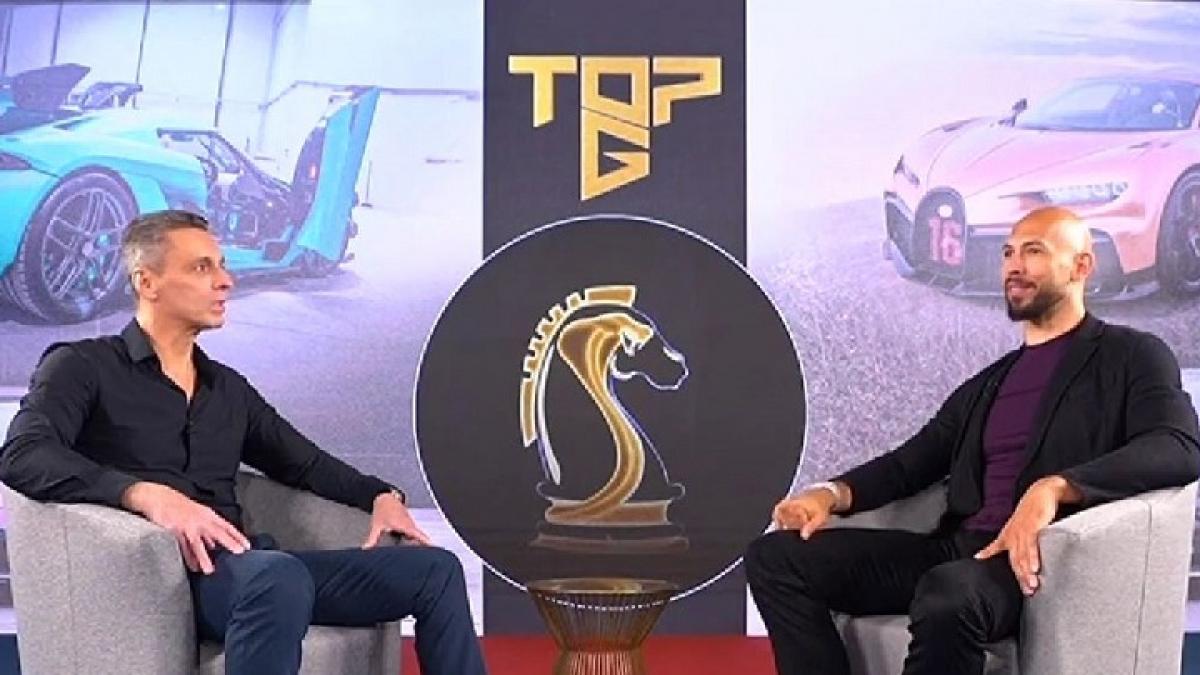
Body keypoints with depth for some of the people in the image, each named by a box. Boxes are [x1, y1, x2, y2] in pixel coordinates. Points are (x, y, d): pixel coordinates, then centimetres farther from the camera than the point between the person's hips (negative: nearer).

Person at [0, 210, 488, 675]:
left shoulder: (229, 388, 24)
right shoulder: (82, 367, 4)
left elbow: (306, 463, 31)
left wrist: (380, 495, 10)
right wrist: (146, 493, -29)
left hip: (243, 568, 7)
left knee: (434, 569, -9)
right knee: (279, 575, -40)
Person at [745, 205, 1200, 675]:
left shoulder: (1130, 356, 6)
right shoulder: (987, 384, 25)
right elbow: (909, 463, 23)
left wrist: (1054, 487, -27)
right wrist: (832, 493, 1)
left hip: (1042, 560, -6)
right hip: (958, 551, 7)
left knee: (950, 594, -42)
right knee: (775, 556, -10)